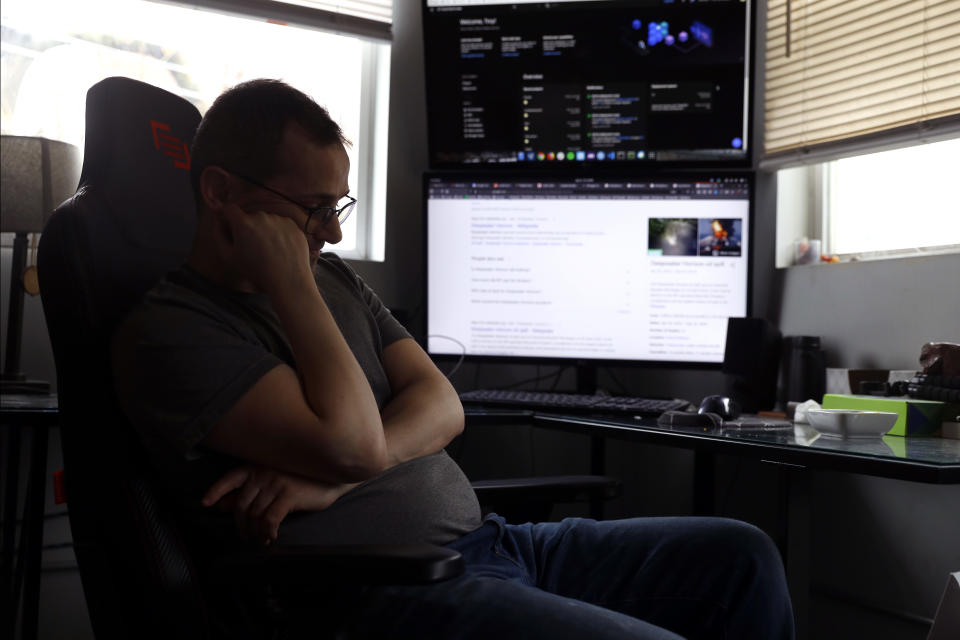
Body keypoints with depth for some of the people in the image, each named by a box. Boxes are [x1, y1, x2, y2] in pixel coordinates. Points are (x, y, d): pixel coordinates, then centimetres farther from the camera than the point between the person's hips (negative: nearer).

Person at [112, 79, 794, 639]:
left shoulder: (336, 279, 17)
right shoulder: (168, 329, -8)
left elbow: (443, 406, 6)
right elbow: (353, 446, -19)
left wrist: (333, 478, -12)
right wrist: (289, 282, -11)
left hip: (484, 540, 8)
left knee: (740, 557, 2)